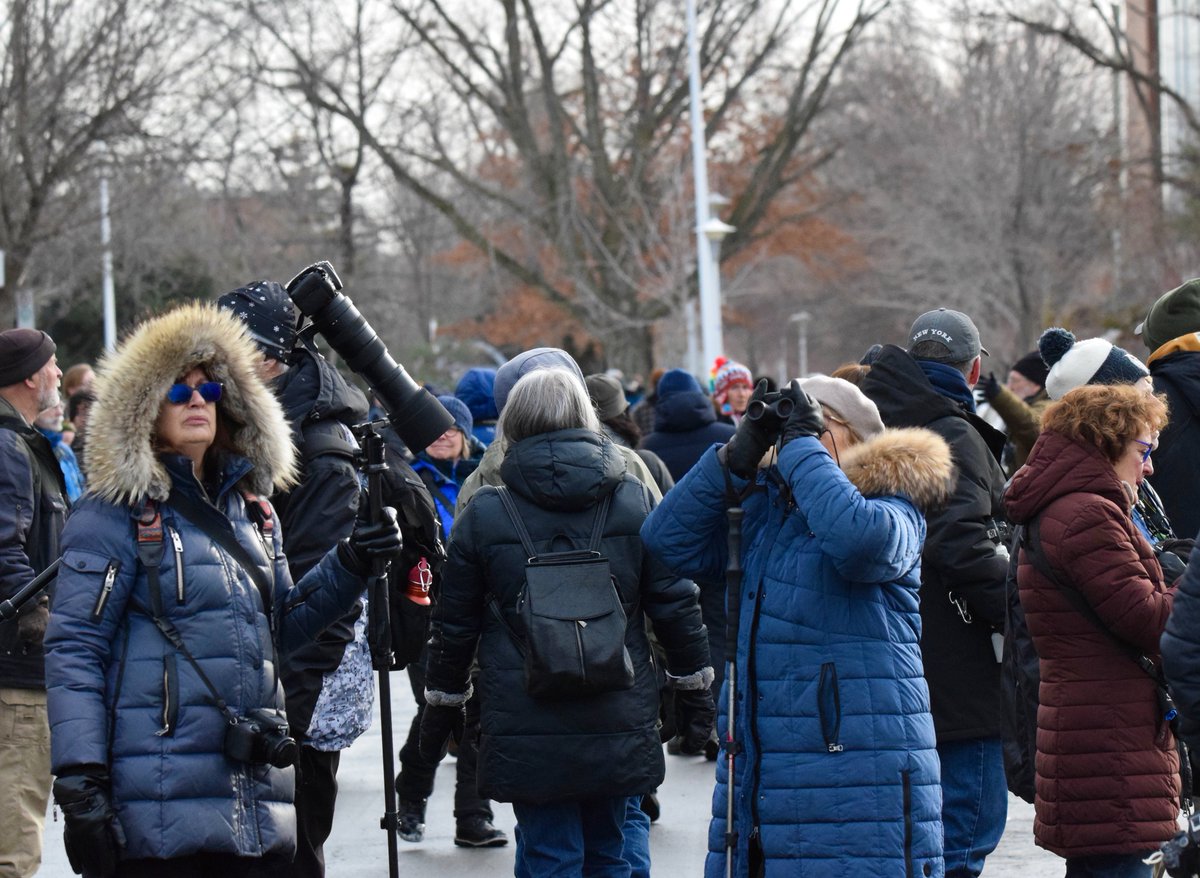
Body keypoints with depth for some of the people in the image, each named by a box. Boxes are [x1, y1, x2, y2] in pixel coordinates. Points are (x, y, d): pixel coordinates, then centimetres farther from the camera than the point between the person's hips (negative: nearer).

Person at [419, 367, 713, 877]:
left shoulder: (483, 513, -2)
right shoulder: (635, 500, 1)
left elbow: (454, 625, 4)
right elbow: (675, 605, 4)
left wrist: (442, 706, 16)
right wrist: (696, 687, 15)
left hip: (525, 734, -2)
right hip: (619, 727, 2)